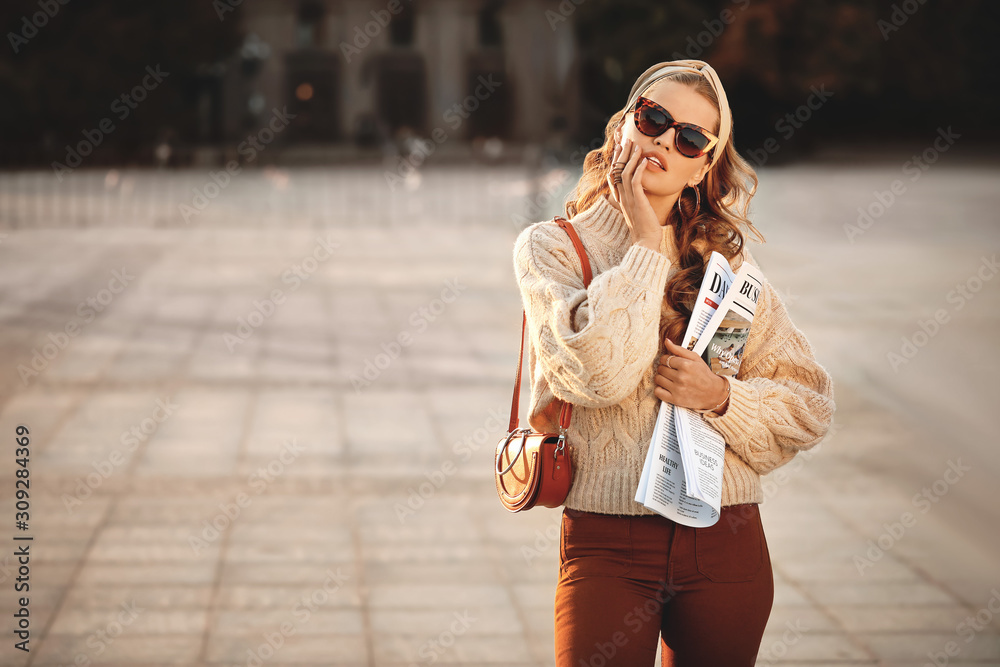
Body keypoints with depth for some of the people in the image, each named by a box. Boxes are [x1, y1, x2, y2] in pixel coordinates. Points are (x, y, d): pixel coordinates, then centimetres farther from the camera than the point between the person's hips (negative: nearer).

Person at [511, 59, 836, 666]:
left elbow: (811, 407, 6)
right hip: (607, 547, -2)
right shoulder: (551, 247, -1)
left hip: (727, 545, 3)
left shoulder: (725, 259, 6)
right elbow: (596, 371, -19)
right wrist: (645, 244, -11)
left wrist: (721, 397, -12)